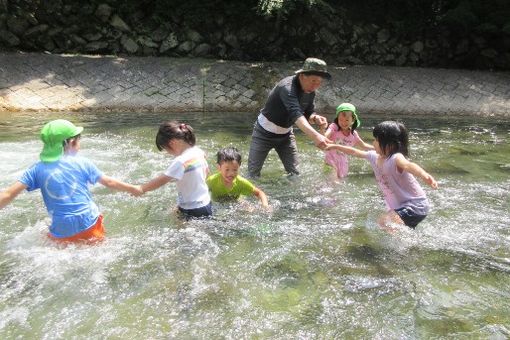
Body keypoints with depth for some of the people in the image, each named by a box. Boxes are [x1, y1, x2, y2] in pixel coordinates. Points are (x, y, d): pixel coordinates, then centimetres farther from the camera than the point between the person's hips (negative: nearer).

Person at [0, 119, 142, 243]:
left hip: (61, 232, 1)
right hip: (89, 225, -1)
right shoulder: (82, 163, -3)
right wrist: (133, 189, 19)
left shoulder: (37, 169, -1)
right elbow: (109, 182, 5)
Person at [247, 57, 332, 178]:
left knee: (294, 172, 3)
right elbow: (295, 113, -50)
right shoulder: (287, 87, -34)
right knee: (253, 173, -1)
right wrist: (315, 135, -64)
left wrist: (315, 118, -25)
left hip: (285, 134, 7)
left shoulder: (310, 92, -9)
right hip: (264, 133, -6)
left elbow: (308, 113, 2)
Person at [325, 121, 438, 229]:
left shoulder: (395, 158, -26)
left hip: (415, 206, -9)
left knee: (384, 222, -25)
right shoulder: (374, 156, -1)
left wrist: (425, 175, -67)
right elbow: (355, 152, 15)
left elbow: (408, 165, -48)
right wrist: (335, 146, 23)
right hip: (399, 206, 9)